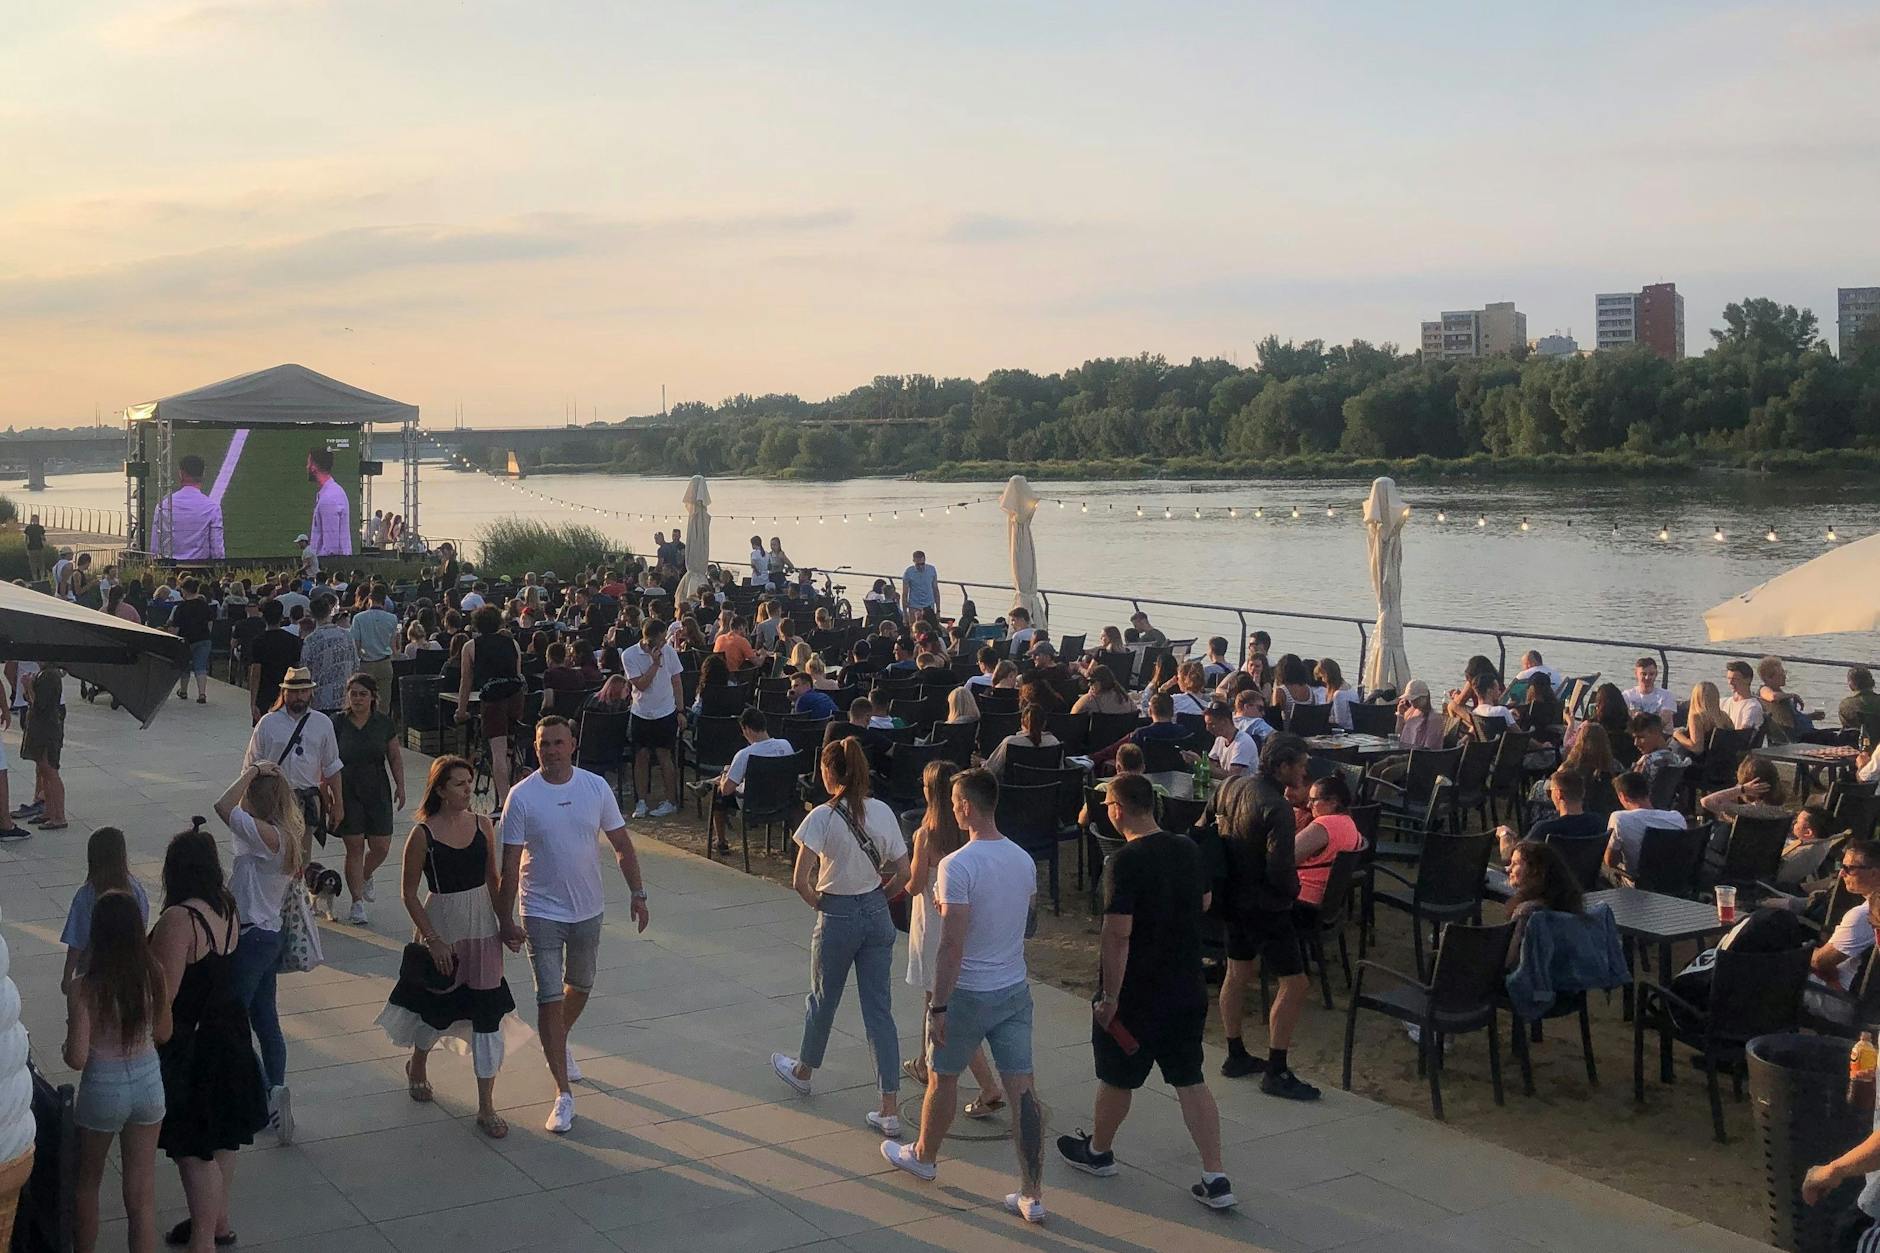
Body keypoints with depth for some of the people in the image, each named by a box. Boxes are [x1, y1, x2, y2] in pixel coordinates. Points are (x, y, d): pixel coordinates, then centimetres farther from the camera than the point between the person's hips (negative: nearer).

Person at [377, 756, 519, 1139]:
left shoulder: (482, 825, 0)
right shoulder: (423, 834, -12)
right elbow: (409, 893, -8)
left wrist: (504, 923, 6)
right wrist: (432, 939, -11)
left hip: (482, 929, 3)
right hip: (442, 927, -3)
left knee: (487, 1014, 0)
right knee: (436, 1006, 15)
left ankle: (486, 1106, 6)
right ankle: (417, 1064, 48)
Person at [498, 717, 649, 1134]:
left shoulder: (596, 787, -5)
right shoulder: (521, 797, -13)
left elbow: (621, 844, 3)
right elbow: (509, 864, -10)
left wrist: (638, 893, 0)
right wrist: (506, 921, -10)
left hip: (588, 910, 4)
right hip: (542, 912, -3)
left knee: (579, 987, 21)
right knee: (549, 999, -6)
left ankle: (561, 1044, 51)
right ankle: (563, 1095, 0)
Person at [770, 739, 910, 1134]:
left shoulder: (823, 817, -15)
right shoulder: (883, 812, -1)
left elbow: (800, 880, -19)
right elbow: (903, 874, 2)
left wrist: (817, 902, 0)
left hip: (837, 917, -4)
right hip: (877, 916, 4)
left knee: (822, 999, 19)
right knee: (879, 1010, 6)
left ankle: (803, 1071, 46)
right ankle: (890, 1110, 3)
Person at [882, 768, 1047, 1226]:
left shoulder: (958, 865, -19)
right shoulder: (1023, 860, 3)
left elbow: (953, 944, -22)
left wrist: (938, 1006, -15)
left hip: (968, 994, -5)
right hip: (1015, 990, 6)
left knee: (943, 1078, 17)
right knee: (1022, 1088, 4)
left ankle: (924, 1156, 40)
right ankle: (1032, 1195, 4)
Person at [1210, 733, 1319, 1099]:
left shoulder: (1230, 786, 0)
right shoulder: (1277, 808, -25)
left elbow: (1204, 830, 13)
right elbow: (1280, 869, -27)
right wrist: (1293, 890, -6)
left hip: (1233, 898, 9)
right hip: (1264, 905, -9)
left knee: (1238, 972, 21)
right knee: (1293, 983, -1)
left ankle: (1235, 1056, 32)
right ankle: (1276, 1072, 1)